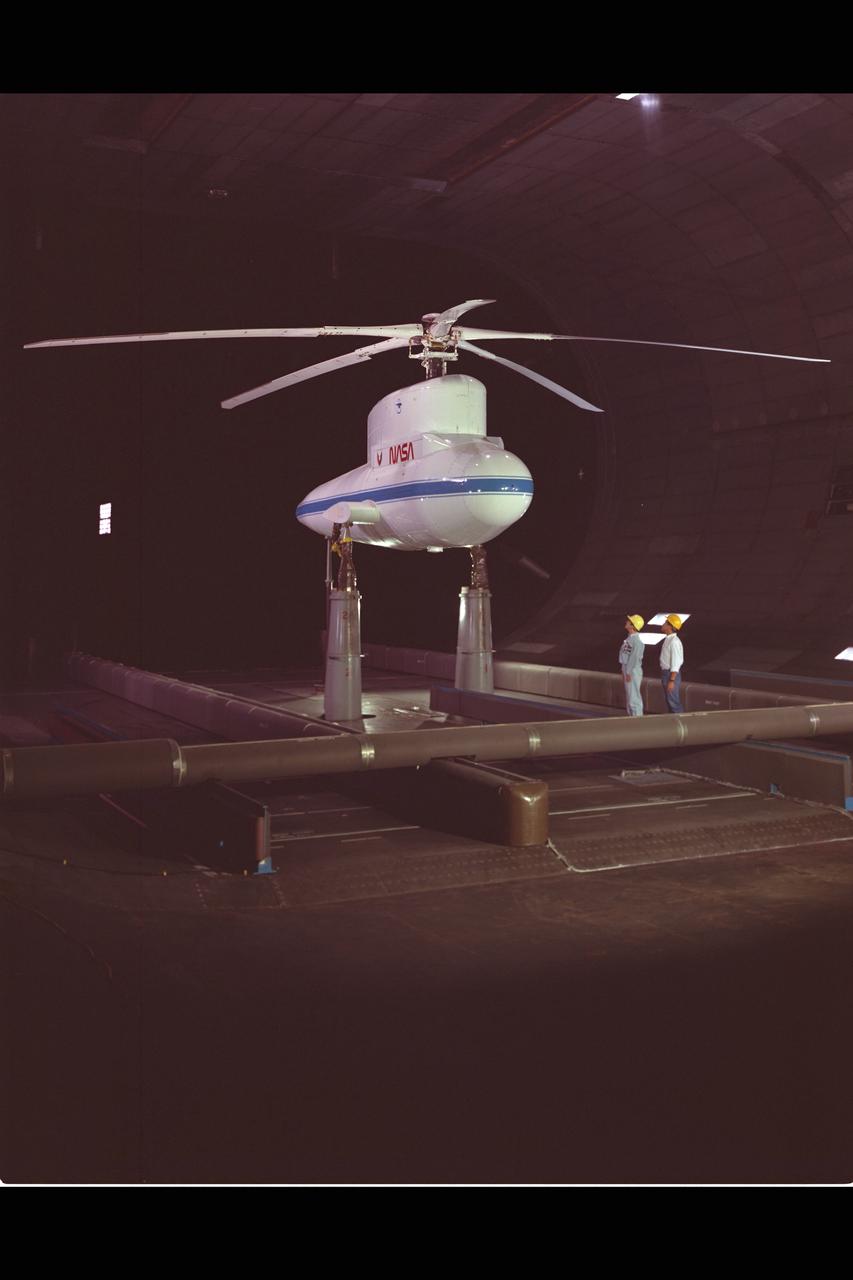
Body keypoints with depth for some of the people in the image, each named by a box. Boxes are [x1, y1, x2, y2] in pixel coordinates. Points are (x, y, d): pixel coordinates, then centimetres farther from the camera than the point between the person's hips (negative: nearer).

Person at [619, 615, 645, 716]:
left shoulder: (636, 641, -20)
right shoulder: (628, 638, 11)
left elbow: (634, 658, -22)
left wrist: (629, 672, -20)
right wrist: (624, 670, 17)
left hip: (633, 670, -10)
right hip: (626, 669, 10)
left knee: (634, 696, -7)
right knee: (629, 696, 17)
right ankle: (632, 716, 27)